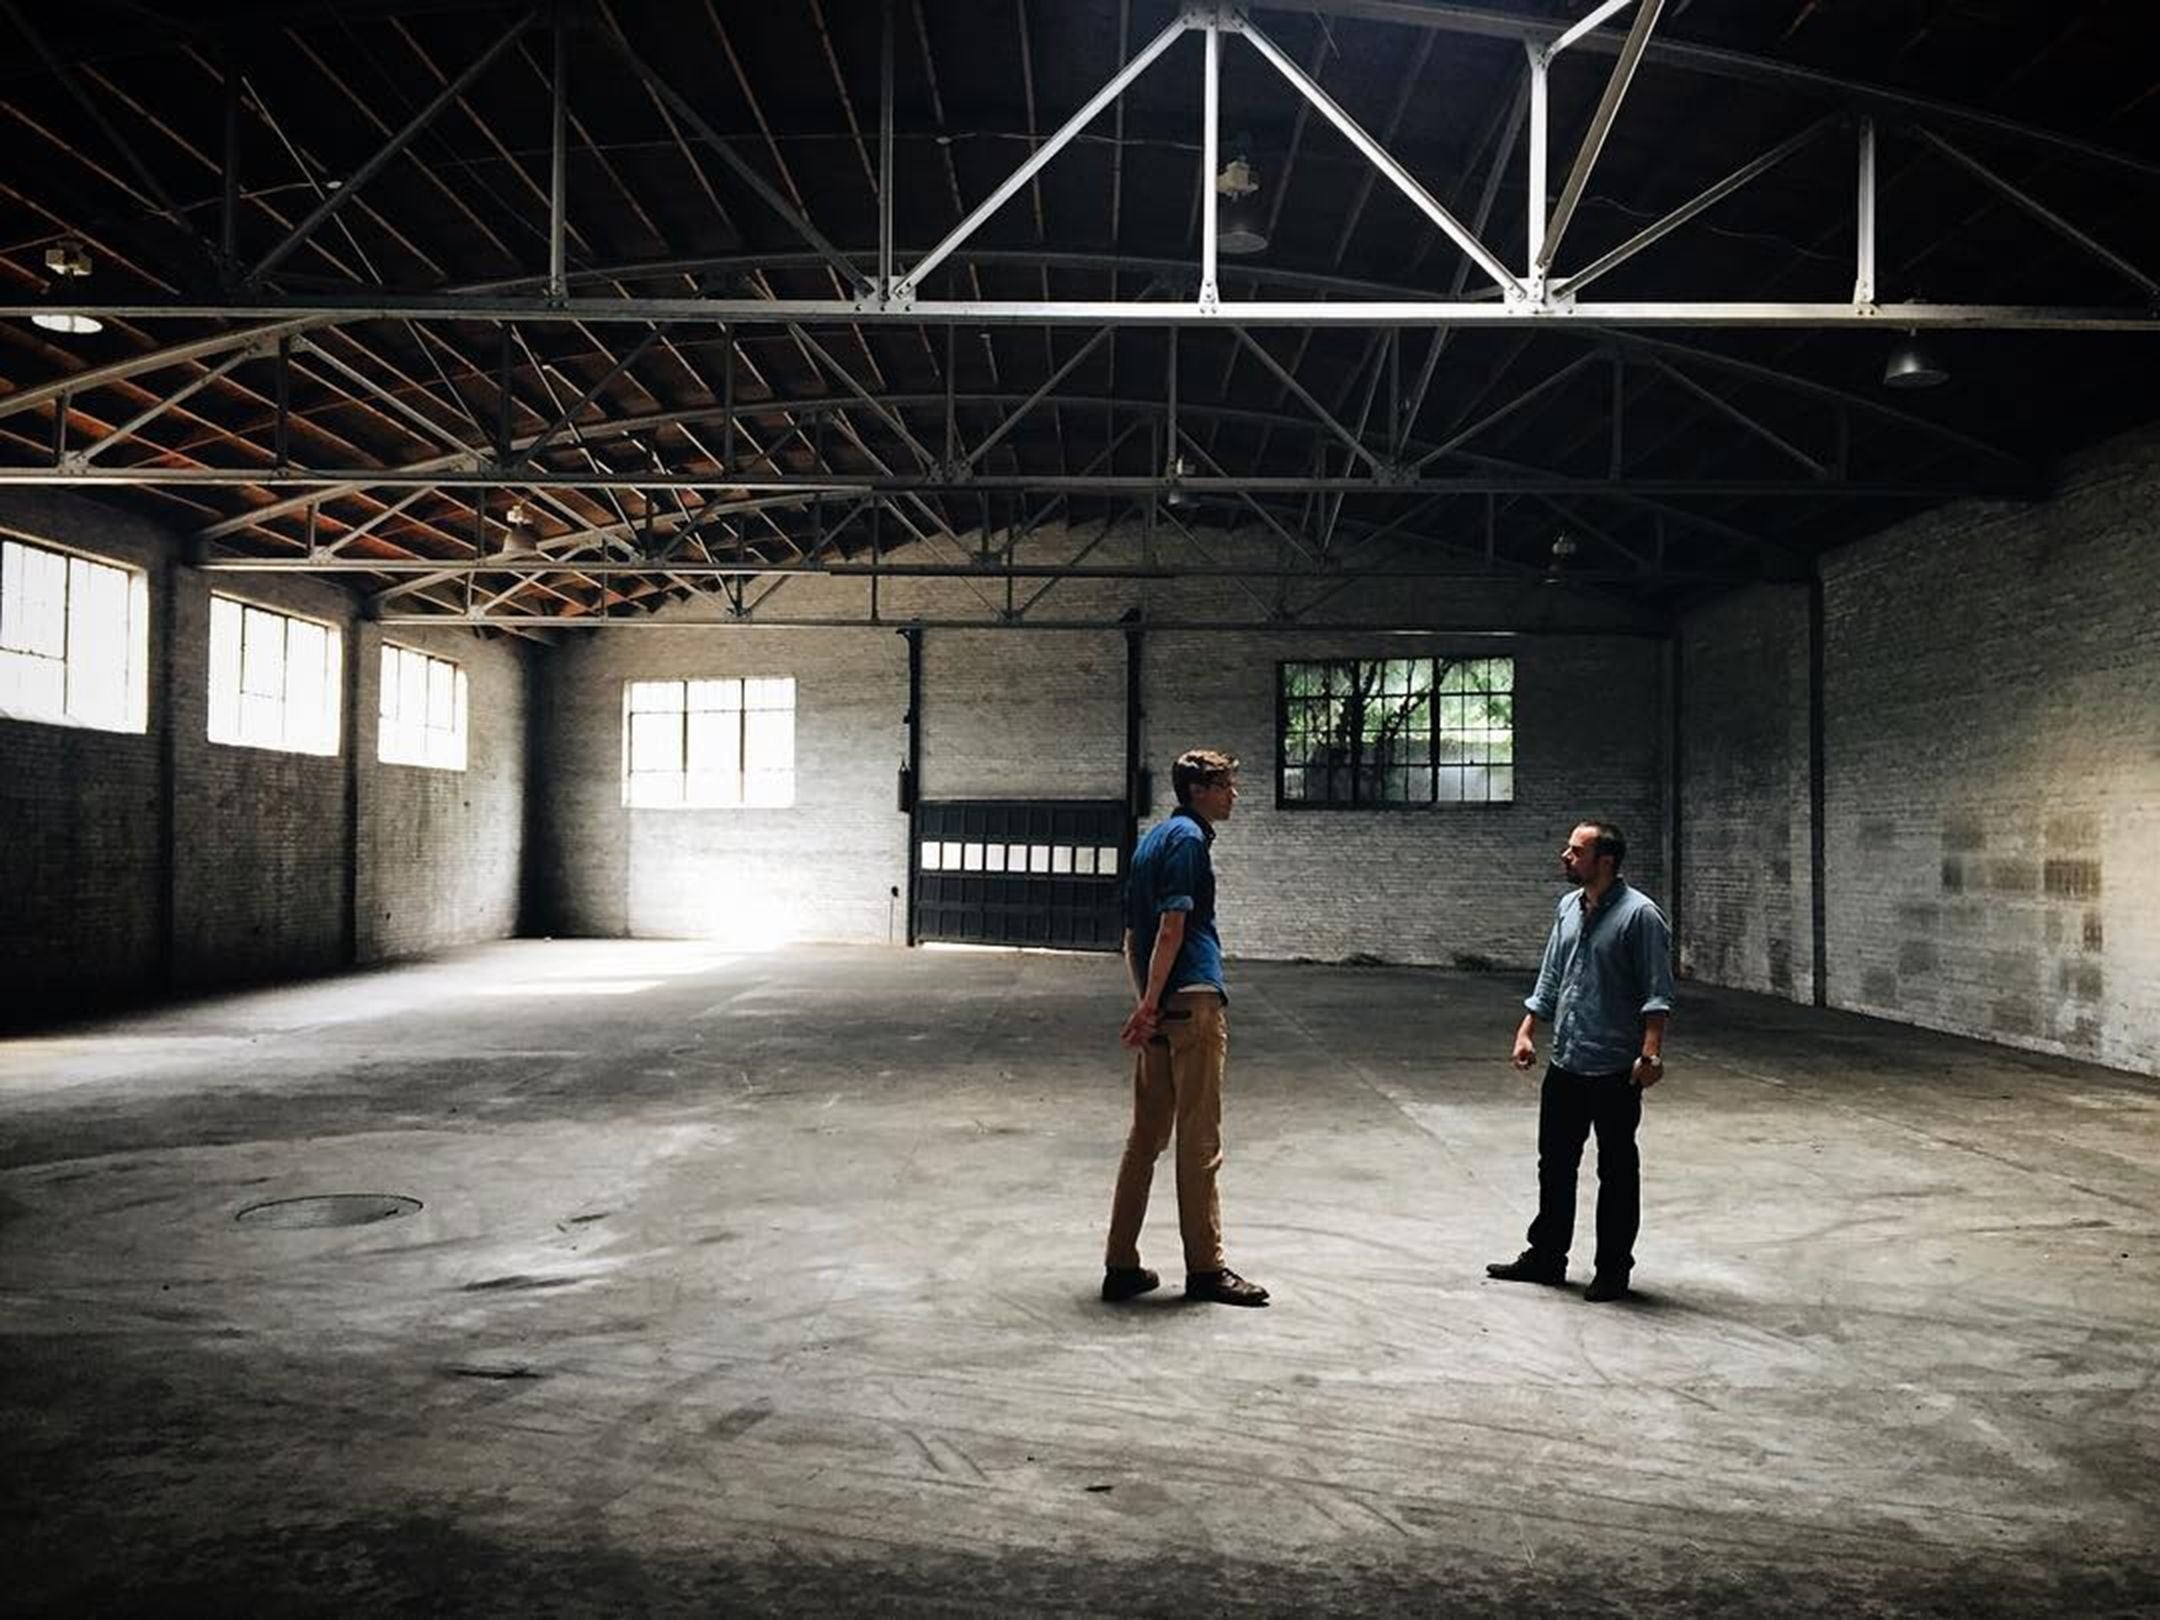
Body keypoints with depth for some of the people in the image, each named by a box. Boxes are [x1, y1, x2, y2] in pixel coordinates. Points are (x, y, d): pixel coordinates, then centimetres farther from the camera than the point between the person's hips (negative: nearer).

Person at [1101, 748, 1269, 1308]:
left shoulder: (1152, 838, 19)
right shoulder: (1187, 837, -9)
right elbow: (1172, 926, -16)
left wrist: (1146, 1003, 18)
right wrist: (1150, 1002, -17)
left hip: (1163, 1007, 9)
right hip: (1193, 999, -9)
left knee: (1146, 1136, 11)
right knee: (1200, 1141, -1)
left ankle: (1122, 1265, 14)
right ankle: (1205, 1268, 7)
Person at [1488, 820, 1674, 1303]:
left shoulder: (1639, 914, -12)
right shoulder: (1568, 908, 10)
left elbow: (1657, 992, -16)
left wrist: (1651, 1051, -24)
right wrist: (1527, 1031, 15)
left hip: (1615, 1069, -7)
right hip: (1564, 1064, 7)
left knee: (1617, 1171, 6)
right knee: (1555, 1163, 15)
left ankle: (1613, 1270, 17)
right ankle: (1546, 1255, 27)